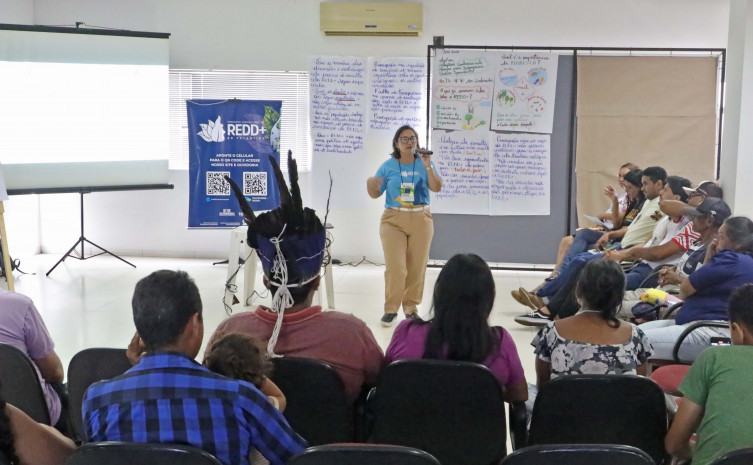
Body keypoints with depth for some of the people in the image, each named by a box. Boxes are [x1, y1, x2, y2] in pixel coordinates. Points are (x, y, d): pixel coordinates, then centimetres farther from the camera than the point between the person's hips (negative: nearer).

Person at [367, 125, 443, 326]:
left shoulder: (424, 164, 4)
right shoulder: (388, 166, 3)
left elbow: (437, 188, -7)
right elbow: (375, 194, 4)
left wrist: (428, 167, -17)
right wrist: (371, 185, -18)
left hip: (420, 220, 2)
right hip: (393, 220, -1)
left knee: (417, 266, 4)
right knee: (395, 267, -10)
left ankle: (411, 308, 16)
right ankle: (390, 308, 1)